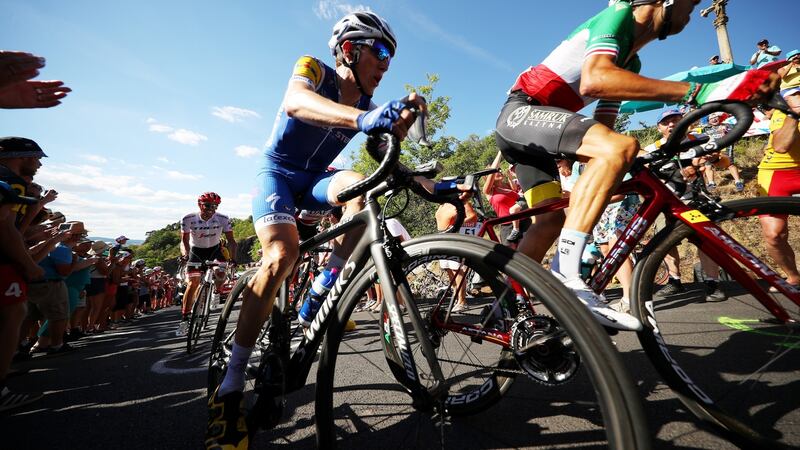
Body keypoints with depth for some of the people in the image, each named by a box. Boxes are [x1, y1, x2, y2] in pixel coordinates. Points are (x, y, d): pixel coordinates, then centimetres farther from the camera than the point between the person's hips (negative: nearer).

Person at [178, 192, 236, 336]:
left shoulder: (223, 219, -20)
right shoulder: (188, 219, -21)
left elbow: (231, 240, -18)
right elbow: (184, 241, -16)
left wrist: (232, 258, -32)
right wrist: (185, 254, -36)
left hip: (214, 249, 1)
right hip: (196, 251, 0)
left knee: (220, 270, -25)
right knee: (193, 283, -9)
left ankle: (217, 291, 9)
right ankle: (184, 317, 2)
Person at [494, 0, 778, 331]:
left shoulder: (630, 61, 22)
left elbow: (603, 128, 20)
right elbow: (593, 79, -28)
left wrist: (626, 169, 8)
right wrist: (696, 92, -29)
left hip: (532, 130, 10)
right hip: (521, 112, -9)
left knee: (552, 220, 2)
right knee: (621, 146, -29)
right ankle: (566, 277, -38)